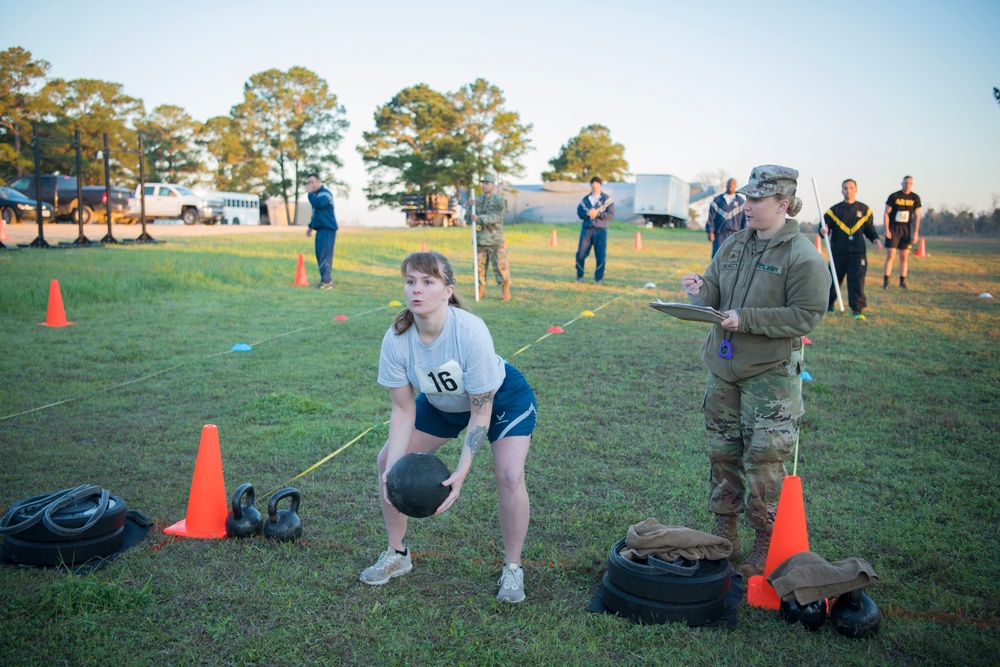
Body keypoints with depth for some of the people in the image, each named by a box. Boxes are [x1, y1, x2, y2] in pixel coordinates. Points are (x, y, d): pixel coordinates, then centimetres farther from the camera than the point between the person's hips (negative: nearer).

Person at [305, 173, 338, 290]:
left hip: (327, 229, -10)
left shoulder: (325, 193, -10)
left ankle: (326, 281, -15)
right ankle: (327, 280, 15)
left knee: (324, 255, -14)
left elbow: (318, 204, -29)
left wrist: (309, 193, -15)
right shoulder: (316, 194, 20)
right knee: (320, 255, 10)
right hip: (320, 229, 10)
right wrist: (310, 227, 31)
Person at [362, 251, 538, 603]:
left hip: (503, 398, -4)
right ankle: (397, 555, 20)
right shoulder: (396, 339, -27)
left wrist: (461, 472, -38)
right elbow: (403, 409, -16)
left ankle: (512, 570, 3)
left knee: (509, 475, -24)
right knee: (387, 460, -2)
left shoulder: (471, 332, -38)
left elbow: (481, 412, -30)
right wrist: (394, 467, -27)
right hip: (442, 403, 5)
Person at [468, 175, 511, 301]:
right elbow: (469, 218, 12)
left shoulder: (500, 201, -2)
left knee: (500, 266, -5)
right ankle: (481, 291, 19)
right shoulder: (477, 200, 12)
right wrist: (471, 207, -7)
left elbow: (496, 217, -16)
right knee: (479, 266, 7)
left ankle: (506, 292, 4)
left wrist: (479, 218, -26)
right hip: (480, 239, 4)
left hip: (495, 240, -4)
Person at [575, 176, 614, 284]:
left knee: (600, 255, -3)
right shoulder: (585, 199, 12)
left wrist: (598, 213, -16)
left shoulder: (606, 199, 2)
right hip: (586, 229, 2)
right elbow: (579, 212, 8)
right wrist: (587, 213, -12)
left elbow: (611, 214, -5)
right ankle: (579, 275, 13)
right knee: (581, 254, -2)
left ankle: (598, 277, 9)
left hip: (600, 230, -2)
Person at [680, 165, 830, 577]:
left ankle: (767, 546, 14)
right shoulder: (735, 245, 8)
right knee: (722, 453, 13)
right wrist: (700, 291, -13)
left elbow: (806, 316, -15)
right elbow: (713, 294, 11)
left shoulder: (803, 257, -10)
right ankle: (725, 535, 28)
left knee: (763, 461, -3)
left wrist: (745, 319, -22)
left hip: (770, 374, -6)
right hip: (724, 366, 6)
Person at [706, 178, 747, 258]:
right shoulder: (717, 200, 10)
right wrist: (710, 231, -2)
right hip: (720, 234, 0)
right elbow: (711, 217, 6)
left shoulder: (741, 202, 11)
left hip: (735, 234, 0)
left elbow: (745, 218, 7)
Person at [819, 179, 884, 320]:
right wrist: (823, 231, -25)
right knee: (833, 279, 7)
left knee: (857, 281, -10)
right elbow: (824, 227, -1)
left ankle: (857, 310, -9)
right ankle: (828, 303, 31)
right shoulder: (834, 210, 4)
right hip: (838, 252, 0)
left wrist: (875, 239, -1)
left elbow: (869, 228, 17)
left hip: (858, 253, 0)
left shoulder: (864, 210, 9)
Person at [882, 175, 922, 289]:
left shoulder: (915, 198, 3)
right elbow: (886, 213, -3)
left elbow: (916, 216, 6)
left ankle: (902, 281, 9)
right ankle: (886, 281, -3)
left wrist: (915, 233, 0)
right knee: (890, 255, -7)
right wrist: (886, 229, -10)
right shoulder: (894, 196, -5)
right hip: (893, 228, -3)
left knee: (904, 256, 3)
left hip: (906, 229, 3)